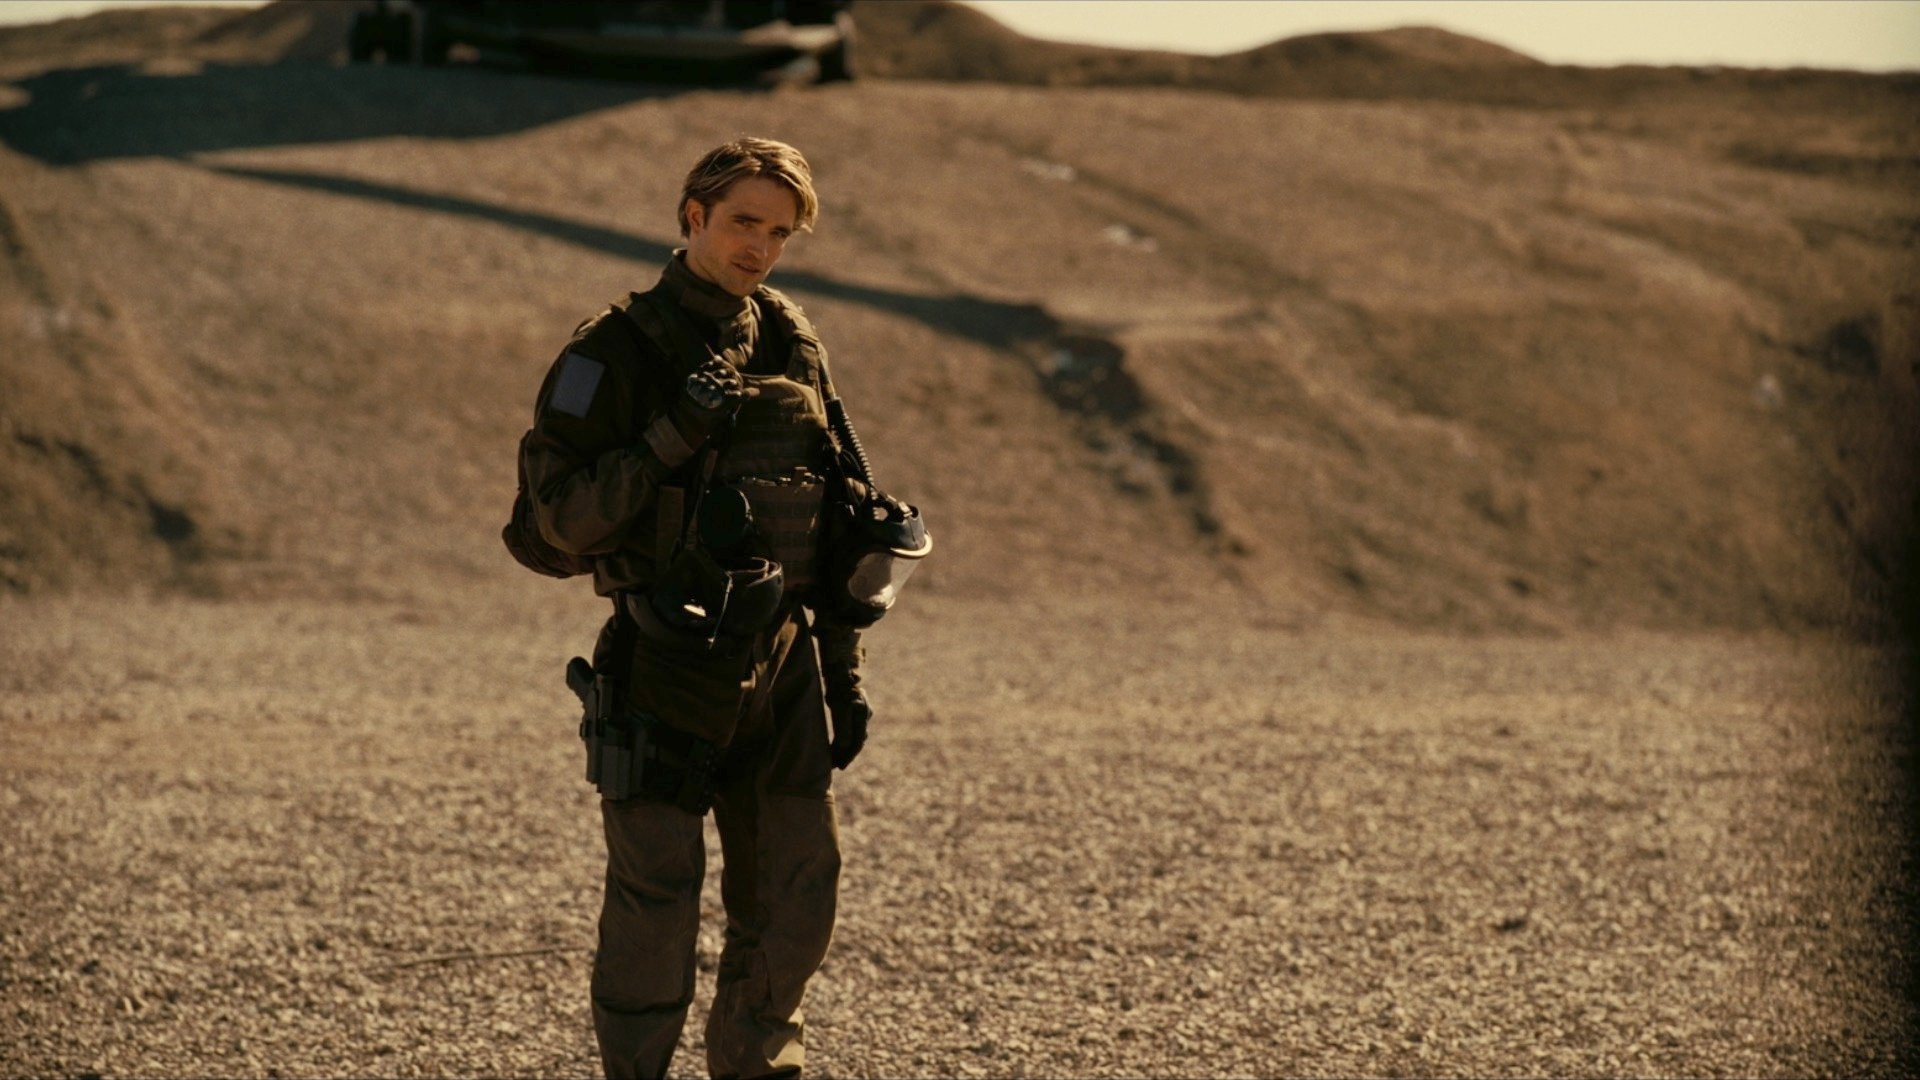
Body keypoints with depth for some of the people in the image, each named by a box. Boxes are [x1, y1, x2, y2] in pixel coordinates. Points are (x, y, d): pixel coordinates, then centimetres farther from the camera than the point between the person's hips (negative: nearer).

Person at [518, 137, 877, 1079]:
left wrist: (843, 671, 13)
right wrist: (672, 437, -24)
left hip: (782, 661, 6)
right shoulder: (615, 352, -7)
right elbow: (562, 514, -13)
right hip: (668, 671, -5)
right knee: (655, 902, -4)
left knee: (798, 897, 9)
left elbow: (835, 516, 16)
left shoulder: (793, 347, 11)